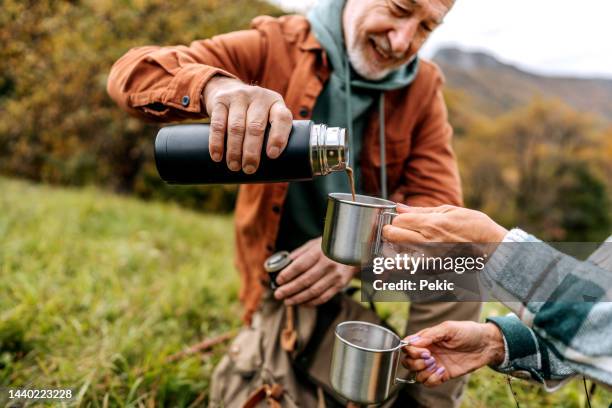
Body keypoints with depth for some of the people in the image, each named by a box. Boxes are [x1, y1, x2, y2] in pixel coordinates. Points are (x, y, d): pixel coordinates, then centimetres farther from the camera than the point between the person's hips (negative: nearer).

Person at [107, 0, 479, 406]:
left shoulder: (424, 86, -6)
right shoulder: (277, 45, -12)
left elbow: (440, 201, -14)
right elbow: (131, 72, -19)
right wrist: (214, 84, -43)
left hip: (367, 261, 2)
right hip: (283, 270, -1)